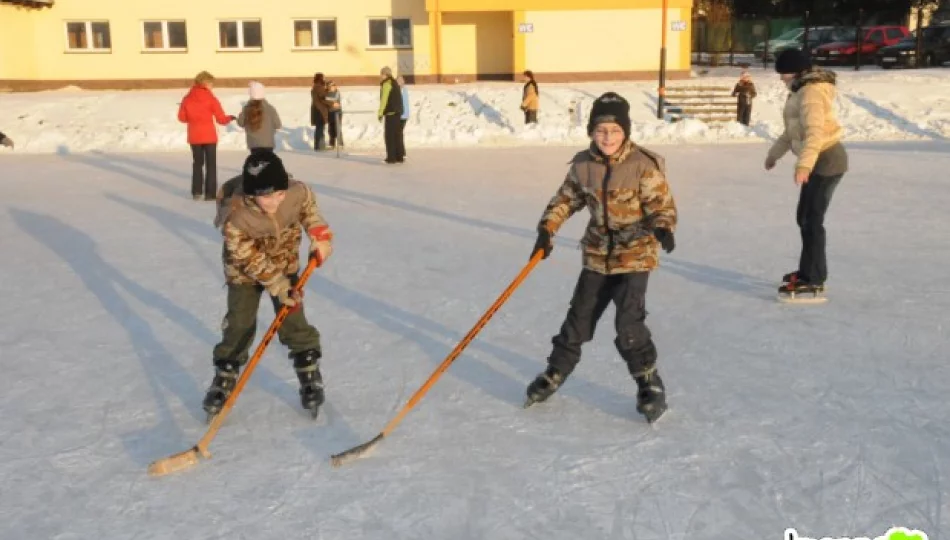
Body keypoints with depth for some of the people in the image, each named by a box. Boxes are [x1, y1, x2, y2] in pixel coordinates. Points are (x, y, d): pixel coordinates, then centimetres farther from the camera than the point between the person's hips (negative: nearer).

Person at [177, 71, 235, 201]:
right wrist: (230, 118, 11)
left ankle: (196, 191, 14)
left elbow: (181, 118, 6)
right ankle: (210, 193, 1)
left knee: (197, 163, 16)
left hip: (194, 137, 4)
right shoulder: (211, 99, -10)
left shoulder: (187, 98, 2)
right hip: (209, 136, -4)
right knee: (211, 164, 4)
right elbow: (221, 119, -9)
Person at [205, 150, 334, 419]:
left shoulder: (297, 192, -27)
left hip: (285, 264, 2)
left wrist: (320, 236, -5)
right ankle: (224, 380, 17)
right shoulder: (234, 216, -34)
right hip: (245, 271, -2)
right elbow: (251, 260, -26)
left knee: (293, 323, 0)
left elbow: (309, 208, -1)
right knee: (239, 326, -2)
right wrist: (279, 287, -27)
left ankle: (310, 377, 15)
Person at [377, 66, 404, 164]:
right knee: (396, 135, 11)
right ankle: (399, 157, 12)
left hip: (391, 112, -9)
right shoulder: (395, 83, 18)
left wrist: (380, 113, -15)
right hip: (397, 112, 9)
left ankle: (391, 157, -9)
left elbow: (384, 99, -16)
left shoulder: (387, 83, -10)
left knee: (389, 135, -7)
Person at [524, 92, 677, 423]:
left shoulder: (644, 164, -15)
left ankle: (650, 384, 8)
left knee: (628, 323, -11)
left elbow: (661, 203, -13)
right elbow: (567, 198, 10)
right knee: (579, 318, 10)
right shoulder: (583, 165, -2)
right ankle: (555, 373, 28)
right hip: (597, 255, 4)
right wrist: (547, 228, 1)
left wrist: (663, 228, -32)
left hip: (636, 254, -4)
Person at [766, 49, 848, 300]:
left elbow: (814, 131, -30)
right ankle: (808, 270, 27)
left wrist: (803, 164, -40)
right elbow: (793, 130, 25)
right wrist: (774, 153, 32)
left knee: (812, 219, -10)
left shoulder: (811, 92, -17)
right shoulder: (801, 90, 15)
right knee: (804, 217, 15)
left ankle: (814, 281, -7)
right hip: (820, 160, 10)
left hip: (827, 159, -10)